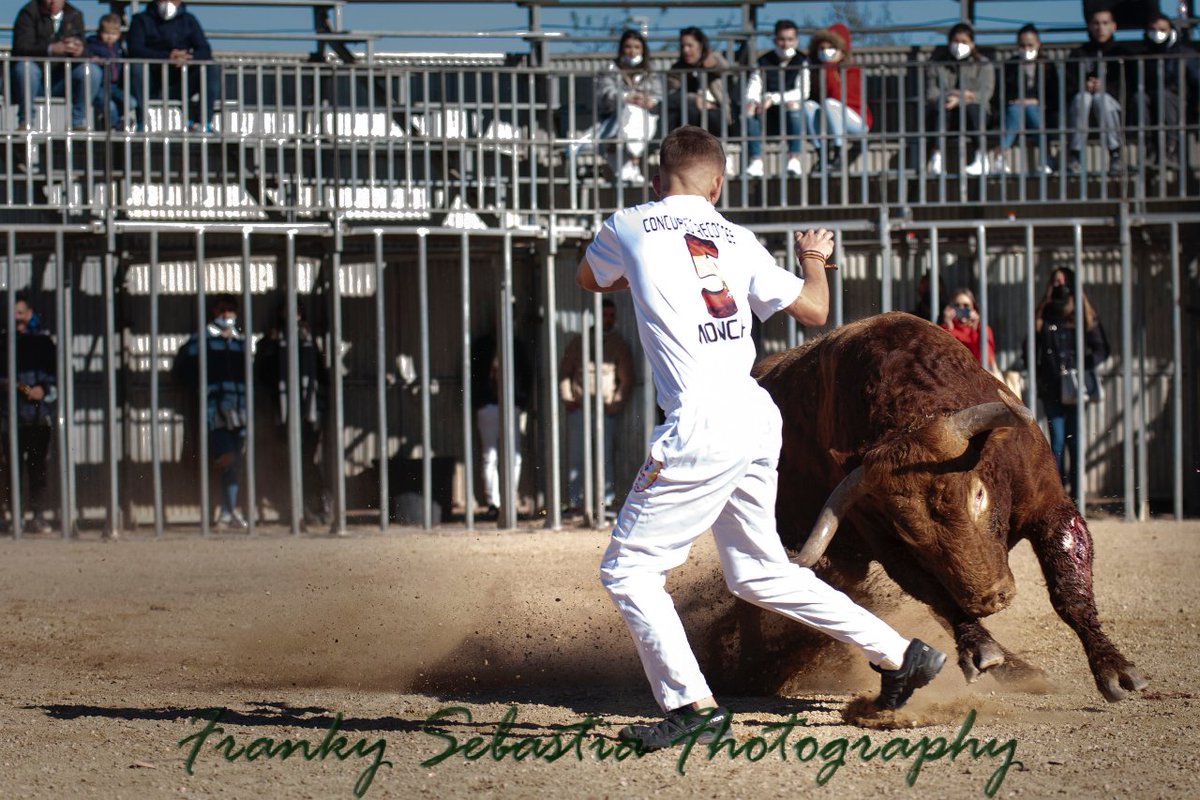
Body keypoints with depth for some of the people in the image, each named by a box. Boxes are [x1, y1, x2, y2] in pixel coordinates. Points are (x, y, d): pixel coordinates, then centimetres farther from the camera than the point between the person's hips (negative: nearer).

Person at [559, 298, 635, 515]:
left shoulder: (619, 345, 10)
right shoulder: (579, 342, 12)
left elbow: (626, 379, 8)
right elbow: (564, 372, 13)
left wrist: (616, 405, -4)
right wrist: (567, 398, -1)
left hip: (606, 410, -1)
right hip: (579, 408, 1)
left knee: (605, 457, -4)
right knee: (577, 457, -1)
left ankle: (607, 502, -3)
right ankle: (575, 503, 0)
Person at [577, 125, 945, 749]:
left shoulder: (630, 229, 2)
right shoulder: (738, 241, 11)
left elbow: (588, 278, 23)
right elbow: (813, 309, 13)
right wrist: (813, 259, 34)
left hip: (704, 427, -7)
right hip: (759, 419, 7)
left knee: (628, 569, 1)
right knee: (758, 574, 20)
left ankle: (692, 705, -9)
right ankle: (898, 655, 20)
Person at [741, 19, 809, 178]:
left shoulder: (801, 62, 4)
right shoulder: (764, 62, 11)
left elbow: (802, 92, -12)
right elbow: (751, 93, 0)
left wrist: (774, 98, -24)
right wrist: (753, 102, -25)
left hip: (792, 117, -2)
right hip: (767, 119, 2)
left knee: (793, 104, -34)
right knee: (749, 108, -27)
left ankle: (794, 159, -38)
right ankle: (756, 162, -36)